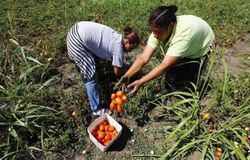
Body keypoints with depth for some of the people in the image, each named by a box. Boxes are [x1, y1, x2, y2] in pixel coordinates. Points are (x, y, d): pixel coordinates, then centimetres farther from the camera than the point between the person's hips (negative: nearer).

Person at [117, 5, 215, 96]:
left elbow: (165, 65, -46)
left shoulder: (184, 33, -45)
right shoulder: (159, 30, -28)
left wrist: (140, 82, -49)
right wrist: (127, 76, -42)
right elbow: (144, 58, -31)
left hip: (200, 49, -4)